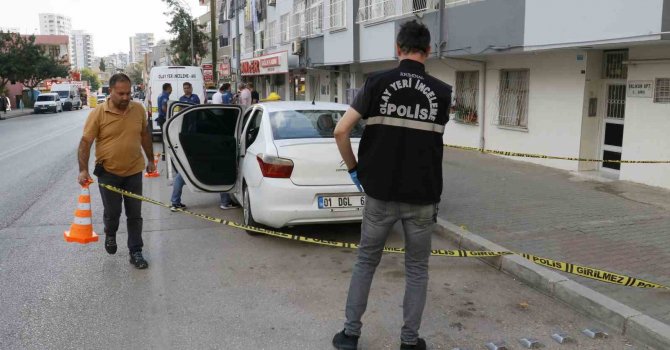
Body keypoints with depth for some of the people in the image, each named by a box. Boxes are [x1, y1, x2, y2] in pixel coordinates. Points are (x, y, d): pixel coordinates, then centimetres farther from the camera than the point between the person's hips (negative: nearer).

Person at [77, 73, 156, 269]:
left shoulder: (138, 109, -2)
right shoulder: (98, 113, -12)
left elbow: (145, 135, 11)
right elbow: (85, 142, -11)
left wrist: (150, 160, 14)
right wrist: (83, 170, -19)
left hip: (134, 171, 2)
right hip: (108, 173, -2)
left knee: (135, 215, 6)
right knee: (112, 212, 9)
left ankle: (136, 252, 17)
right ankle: (110, 235, 41)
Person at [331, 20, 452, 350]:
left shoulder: (376, 83, -5)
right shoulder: (442, 92, -1)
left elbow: (341, 131, -10)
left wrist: (354, 168, 4)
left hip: (380, 193, 0)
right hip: (422, 197, 0)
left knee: (365, 262, 16)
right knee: (417, 269, 15)